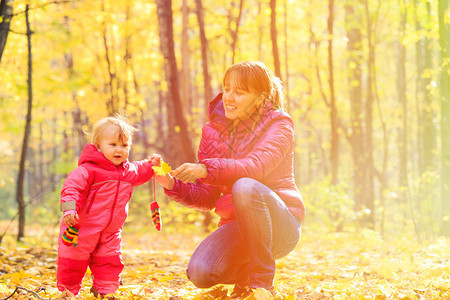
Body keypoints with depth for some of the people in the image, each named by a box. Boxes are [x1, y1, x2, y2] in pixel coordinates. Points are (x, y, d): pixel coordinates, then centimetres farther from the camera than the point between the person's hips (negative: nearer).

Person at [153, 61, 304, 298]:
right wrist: (172, 184, -15)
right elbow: (207, 198, 3)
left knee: (245, 187, -36)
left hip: (279, 226, -4)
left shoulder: (278, 124, -7)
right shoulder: (214, 131, 7)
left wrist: (206, 169, -41)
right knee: (200, 272, -26)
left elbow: (255, 166, -29)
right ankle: (244, 274, 12)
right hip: (237, 225, 4)